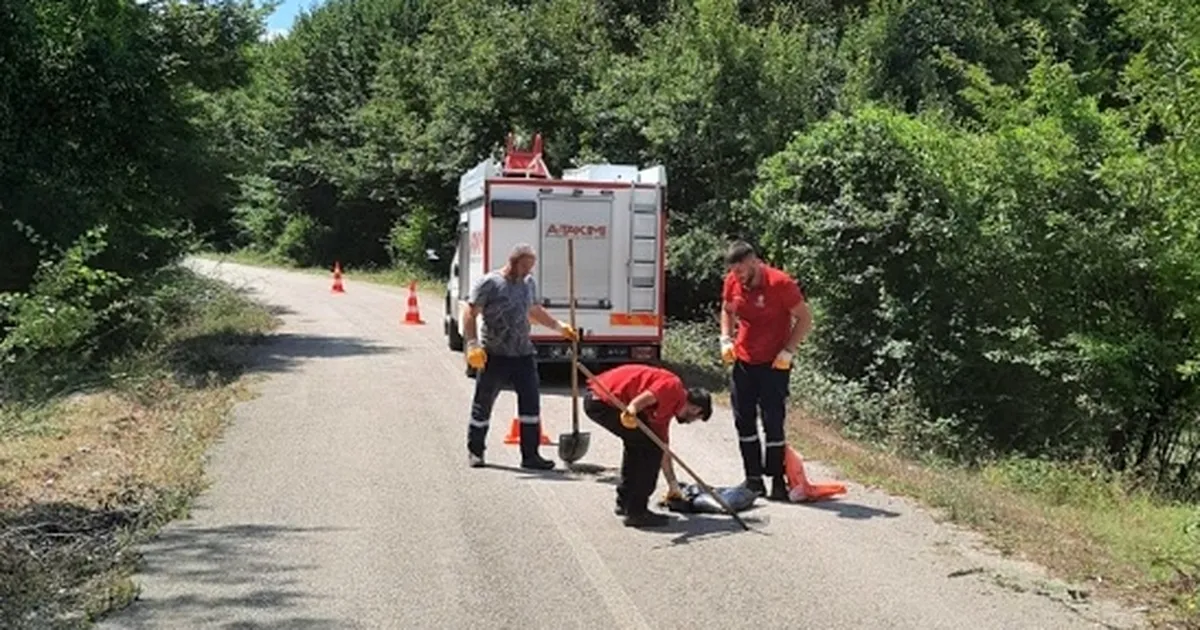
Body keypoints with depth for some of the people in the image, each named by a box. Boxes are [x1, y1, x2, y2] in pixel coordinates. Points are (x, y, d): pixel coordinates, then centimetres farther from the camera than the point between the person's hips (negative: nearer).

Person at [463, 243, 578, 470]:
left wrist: (560, 327, 24)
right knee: (483, 405, 6)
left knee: (531, 404, 1)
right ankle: (475, 451, 22)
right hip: (493, 356, -5)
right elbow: (470, 315, -11)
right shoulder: (488, 283, -9)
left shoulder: (529, 283, 12)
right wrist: (472, 345, -21)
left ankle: (530, 455, 8)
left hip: (523, 355, 5)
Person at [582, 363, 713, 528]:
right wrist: (632, 408, -41)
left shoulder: (666, 406, 25)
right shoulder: (674, 386, -3)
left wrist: (673, 484, 39)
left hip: (594, 398, 11)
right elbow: (645, 396, -23)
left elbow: (663, 447, 33)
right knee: (651, 446, -4)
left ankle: (625, 502, 34)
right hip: (605, 401, -11)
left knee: (638, 443, 28)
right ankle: (636, 511, 0)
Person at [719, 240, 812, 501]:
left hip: (774, 364, -5)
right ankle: (753, 479, 16)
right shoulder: (732, 283, -2)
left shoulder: (780, 283, -18)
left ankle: (778, 482, 4)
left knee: (773, 423, -5)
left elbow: (805, 319, -11)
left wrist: (788, 351, -18)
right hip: (743, 362, 6)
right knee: (744, 421, 7)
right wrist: (726, 338, 1)